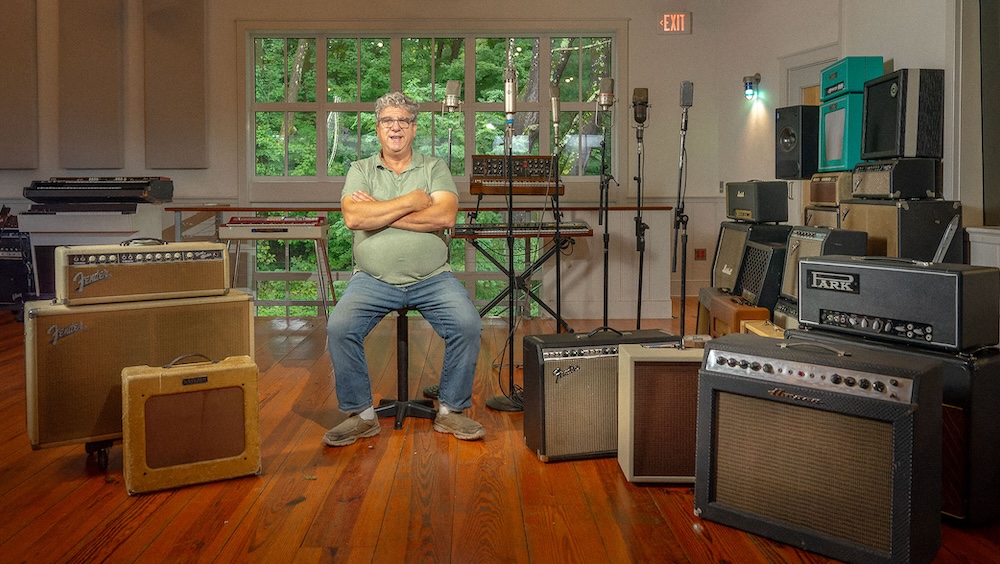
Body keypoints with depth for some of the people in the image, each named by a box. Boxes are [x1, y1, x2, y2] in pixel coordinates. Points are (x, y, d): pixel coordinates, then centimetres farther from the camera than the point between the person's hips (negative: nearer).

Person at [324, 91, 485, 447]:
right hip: (373, 279, 0)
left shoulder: (434, 168, 9)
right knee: (339, 328, -23)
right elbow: (353, 218, -10)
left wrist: (378, 212, -10)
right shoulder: (360, 170, 10)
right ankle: (361, 415, -3)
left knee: (468, 325, -23)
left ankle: (451, 410, -3)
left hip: (432, 278, 0)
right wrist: (411, 202, -9)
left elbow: (445, 217, -11)